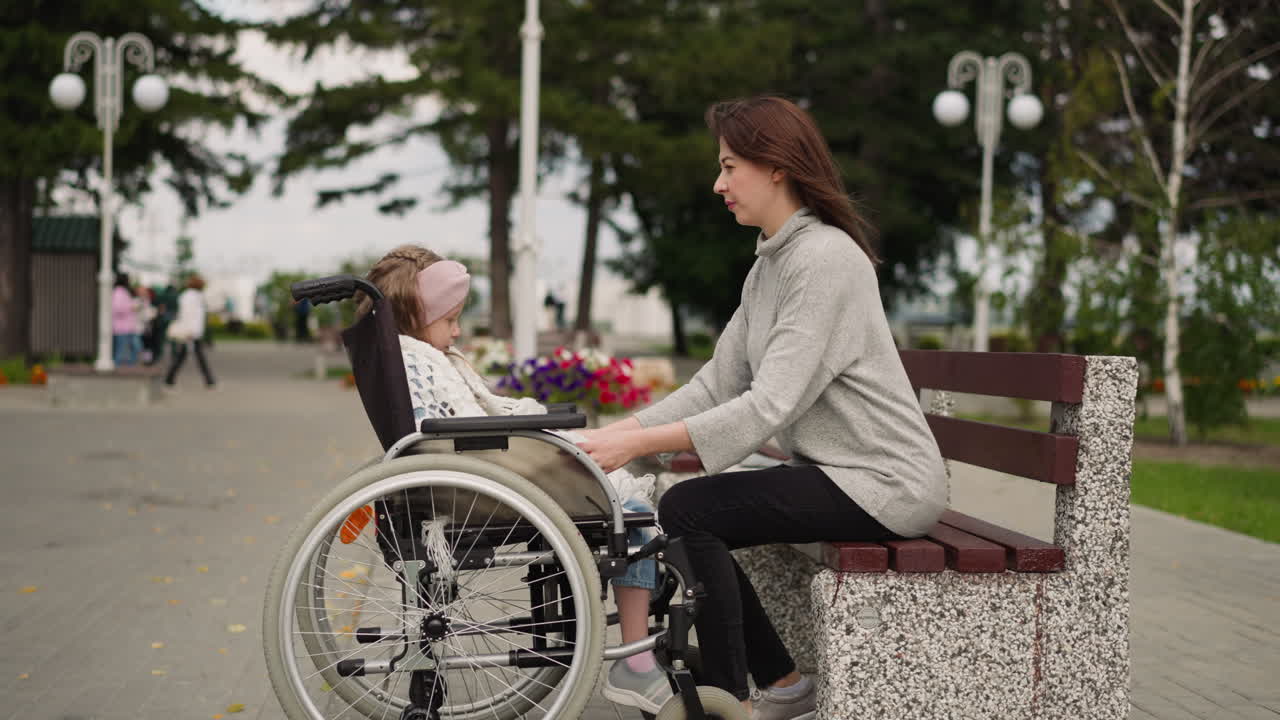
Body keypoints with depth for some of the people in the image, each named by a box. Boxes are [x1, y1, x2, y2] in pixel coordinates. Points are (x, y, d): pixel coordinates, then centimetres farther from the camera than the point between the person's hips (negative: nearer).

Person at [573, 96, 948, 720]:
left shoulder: (826, 258, -18)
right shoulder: (770, 265, 13)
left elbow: (770, 407, -26)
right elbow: (716, 385, 7)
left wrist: (636, 443, -26)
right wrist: (610, 434, -4)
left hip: (883, 482, -10)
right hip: (837, 470, 10)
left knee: (688, 509, -17)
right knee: (683, 515, 6)